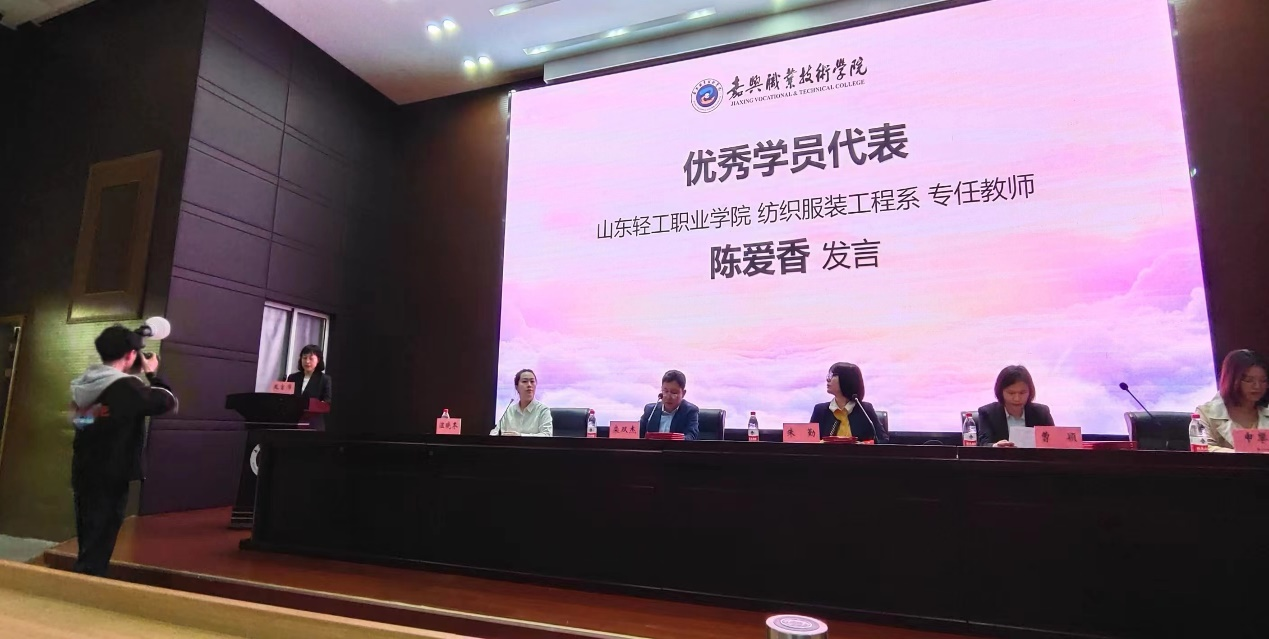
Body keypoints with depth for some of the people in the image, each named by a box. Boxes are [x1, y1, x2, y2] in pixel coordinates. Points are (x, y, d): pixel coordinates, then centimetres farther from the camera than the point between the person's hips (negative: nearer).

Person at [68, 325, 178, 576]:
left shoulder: (84, 384, 4)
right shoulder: (127, 387, -19)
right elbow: (169, 402, -10)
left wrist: (137, 374, 13)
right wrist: (152, 374, 1)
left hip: (82, 476, 8)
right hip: (111, 480, -8)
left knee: (88, 547, 19)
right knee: (96, 553, 0)